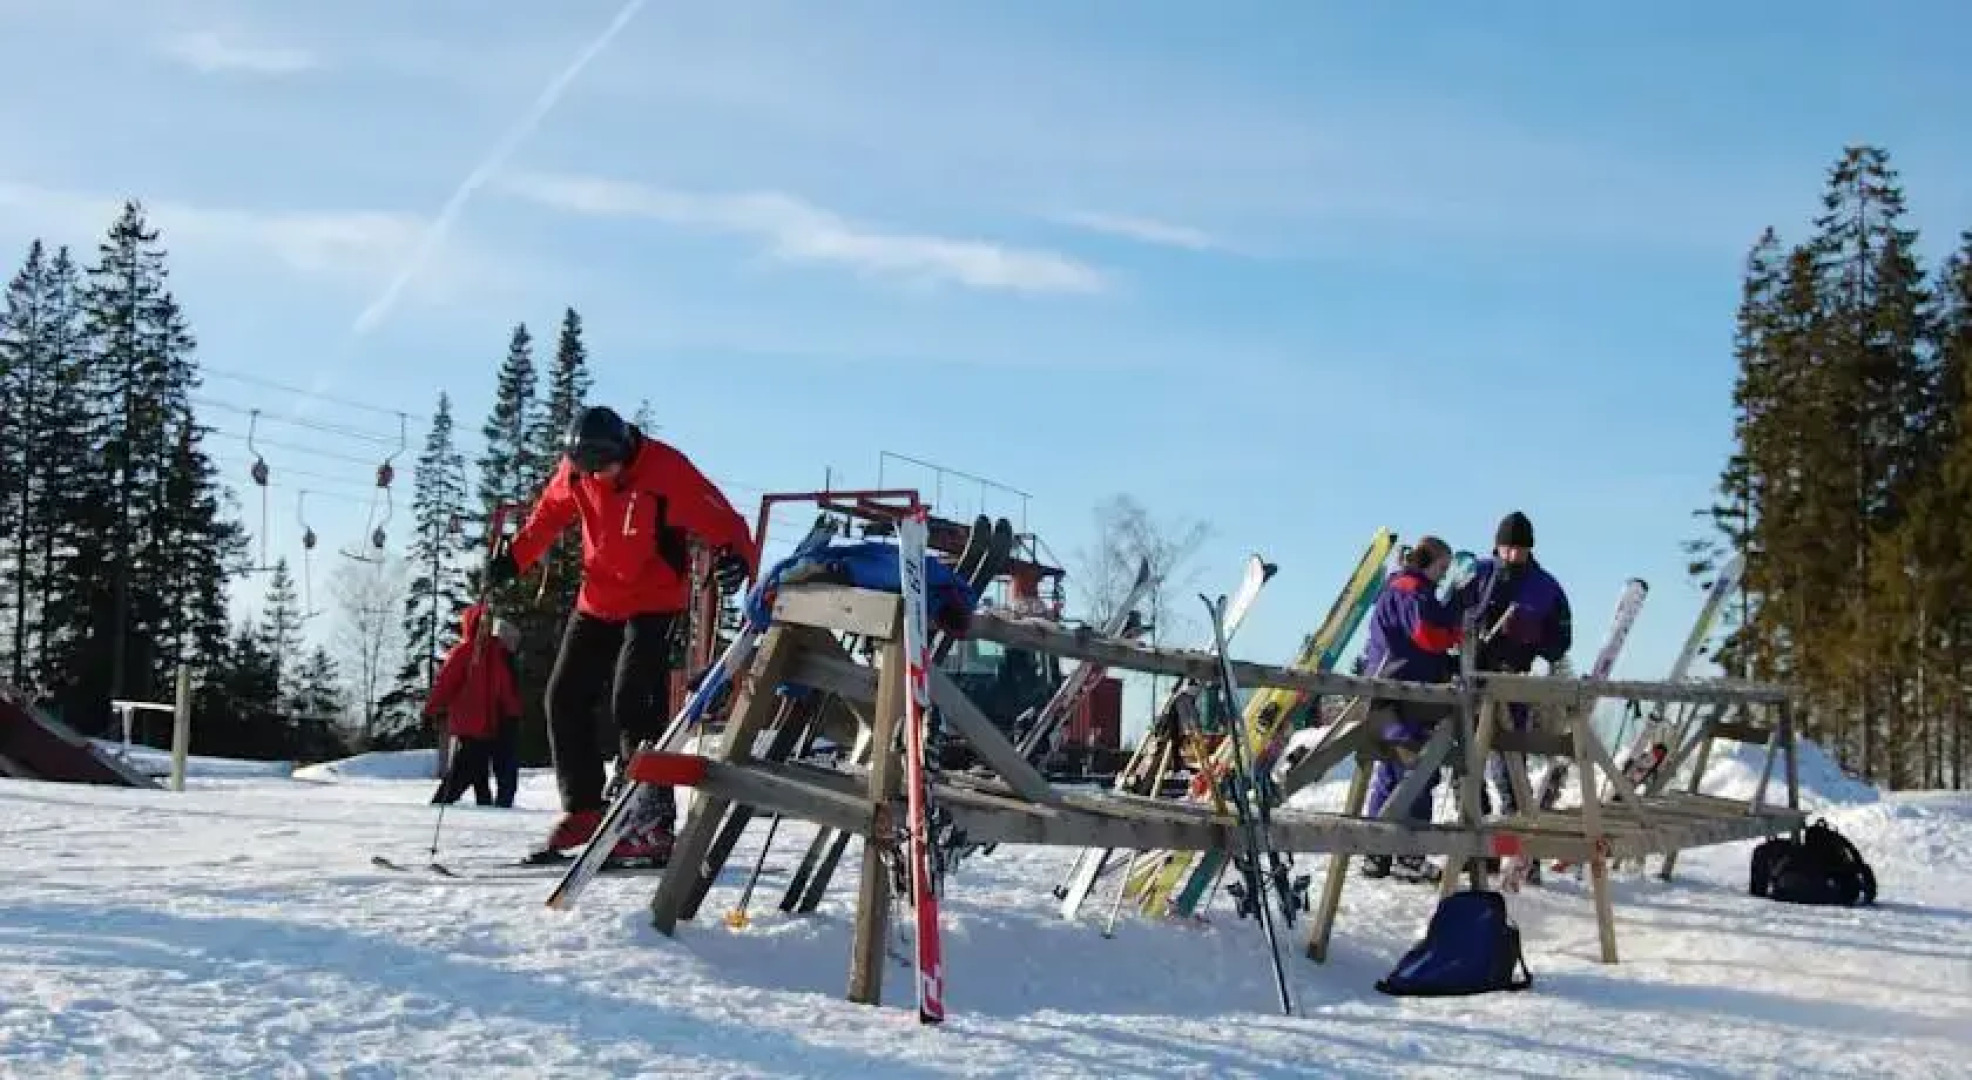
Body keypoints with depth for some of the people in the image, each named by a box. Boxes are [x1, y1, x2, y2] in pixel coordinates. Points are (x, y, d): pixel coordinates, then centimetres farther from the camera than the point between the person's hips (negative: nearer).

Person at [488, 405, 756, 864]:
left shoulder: (667, 471, -22)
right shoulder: (575, 470, -6)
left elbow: (723, 523, -24)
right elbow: (549, 514, 14)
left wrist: (737, 559, -44)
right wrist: (515, 558, 6)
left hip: (655, 601, -6)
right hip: (597, 600, 7)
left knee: (632, 702, -18)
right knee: (564, 699, 5)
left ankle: (653, 823, -14)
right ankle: (583, 809, 17)